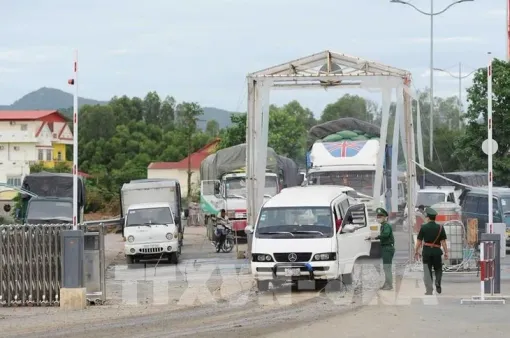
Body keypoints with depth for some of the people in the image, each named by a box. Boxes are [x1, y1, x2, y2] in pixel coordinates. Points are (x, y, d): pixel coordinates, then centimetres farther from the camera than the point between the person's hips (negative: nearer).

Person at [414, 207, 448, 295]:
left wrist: (416, 252, 7)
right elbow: (443, 242, -3)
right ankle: (438, 283, -10)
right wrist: (446, 253, 1)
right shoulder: (440, 228, -1)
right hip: (437, 251, 1)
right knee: (438, 269, 16)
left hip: (426, 251, -1)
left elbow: (419, 241, -1)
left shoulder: (424, 227, -3)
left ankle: (429, 290, 2)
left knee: (427, 271, 5)